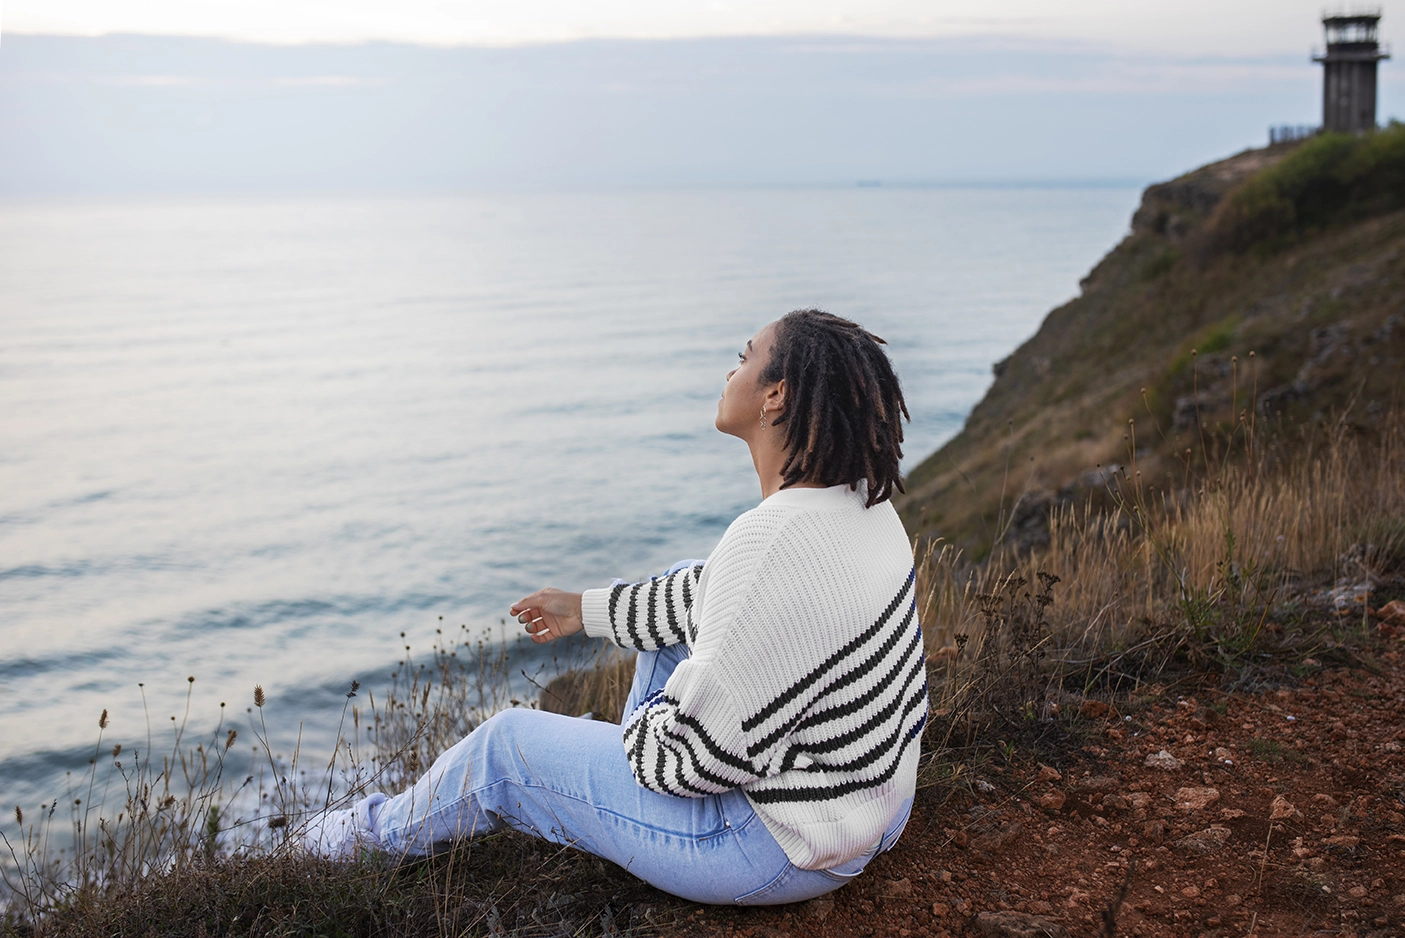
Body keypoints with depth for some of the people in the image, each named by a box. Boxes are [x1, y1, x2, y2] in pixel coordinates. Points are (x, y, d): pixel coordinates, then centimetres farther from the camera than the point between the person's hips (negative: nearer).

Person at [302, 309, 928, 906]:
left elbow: (694, 756, -26)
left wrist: (644, 726, -3)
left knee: (503, 747, 8)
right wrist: (590, 610, 20)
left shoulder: (775, 544, -32)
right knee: (680, 594, 22)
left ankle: (379, 833, 38)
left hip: (780, 846, -8)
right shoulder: (860, 498, -2)